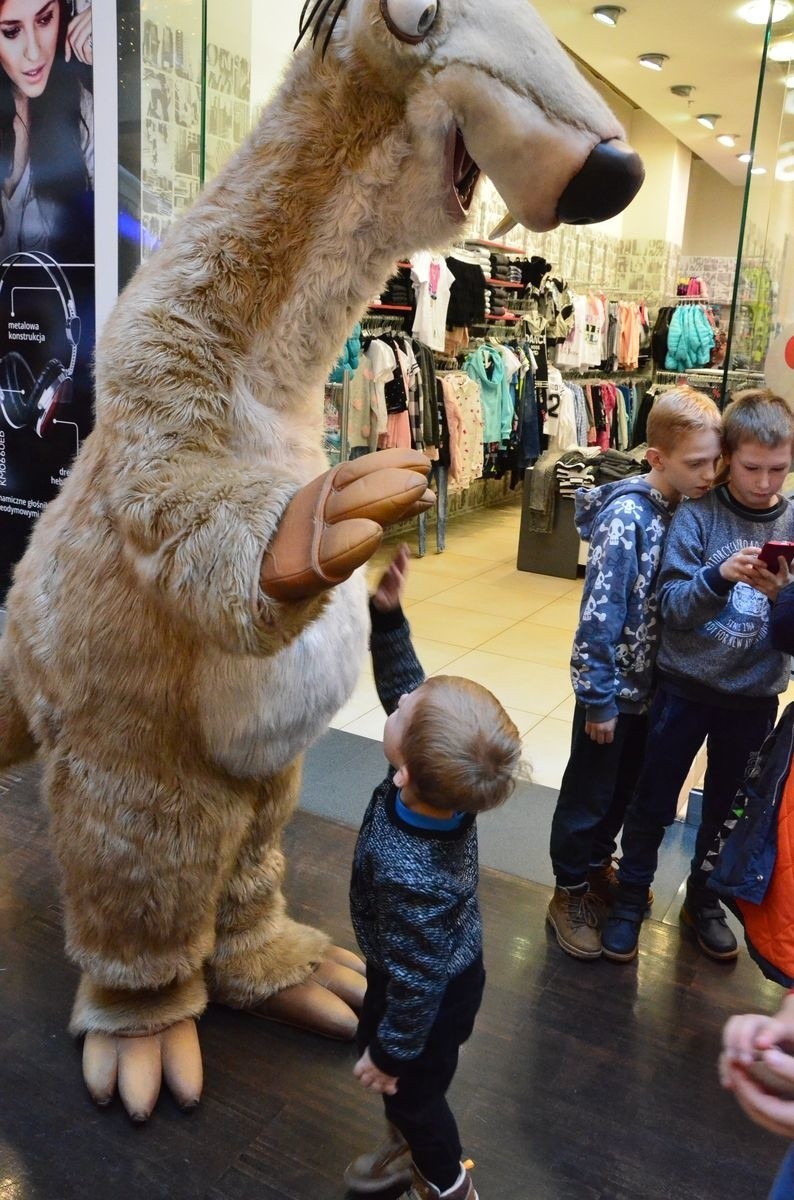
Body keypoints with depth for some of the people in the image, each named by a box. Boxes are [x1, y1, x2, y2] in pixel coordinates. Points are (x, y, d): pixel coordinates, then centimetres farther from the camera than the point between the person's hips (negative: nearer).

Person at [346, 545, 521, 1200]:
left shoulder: (407, 875, -45)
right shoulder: (449, 779, -26)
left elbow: (416, 979, -30)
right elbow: (404, 683, -12)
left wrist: (392, 1052, -12)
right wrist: (386, 612, -22)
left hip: (432, 995, -7)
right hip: (444, 968, 7)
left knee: (412, 1089, 23)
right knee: (392, 1064, 32)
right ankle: (409, 1147, 61)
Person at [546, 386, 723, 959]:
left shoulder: (684, 506, -1)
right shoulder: (627, 517, -24)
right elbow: (599, 613, -23)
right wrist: (598, 698, -19)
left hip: (650, 681, 7)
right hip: (614, 685, -7)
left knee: (627, 787, 23)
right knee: (589, 794, 10)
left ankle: (599, 865, 45)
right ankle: (571, 892, 29)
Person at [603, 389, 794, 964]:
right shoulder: (698, 516, -12)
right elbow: (673, 607, -15)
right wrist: (718, 576, -33)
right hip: (687, 685, -2)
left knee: (727, 809, 19)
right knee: (653, 803, 11)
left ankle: (703, 900, 41)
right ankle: (631, 897, 31)